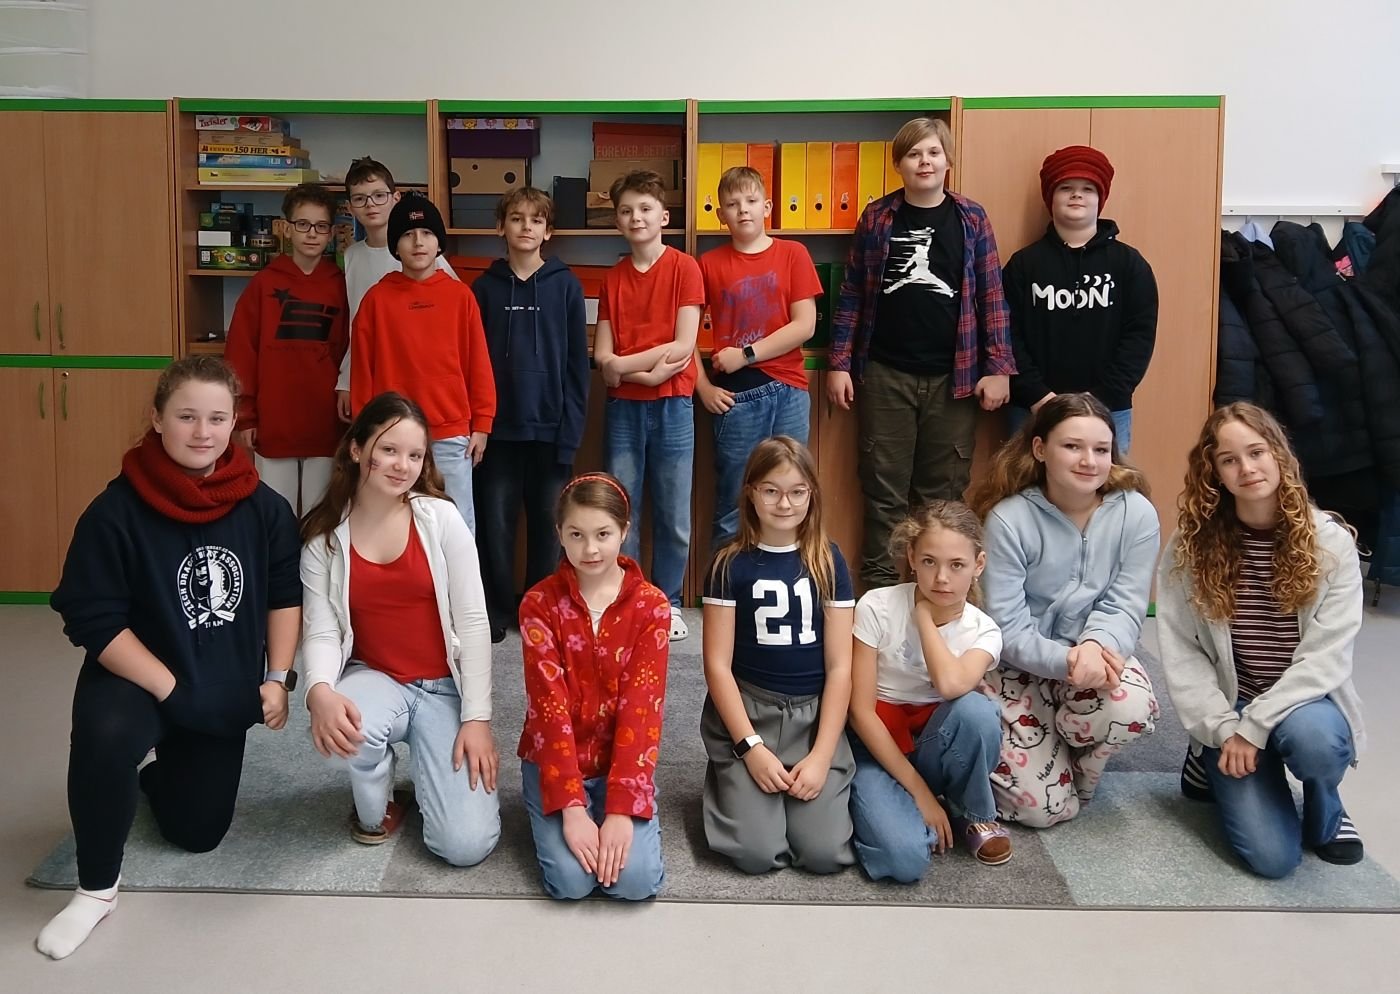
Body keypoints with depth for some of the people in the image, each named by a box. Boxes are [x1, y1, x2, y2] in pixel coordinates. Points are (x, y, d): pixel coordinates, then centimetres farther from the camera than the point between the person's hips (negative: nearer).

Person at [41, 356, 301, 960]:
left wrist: (277, 677, -7)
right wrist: (171, 690, -24)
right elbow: (94, 622, -20)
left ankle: (159, 773, 52)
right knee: (104, 736, -38)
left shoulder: (263, 508, -10)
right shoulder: (116, 512, -21)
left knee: (198, 832, 15)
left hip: (225, 691, 4)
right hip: (135, 679, -3)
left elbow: (284, 594, 1)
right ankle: (97, 889, -13)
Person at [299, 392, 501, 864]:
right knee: (344, 728, -38)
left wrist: (477, 718, -12)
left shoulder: (441, 518, -7)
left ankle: (432, 764, 19)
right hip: (374, 679, 1)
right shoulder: (323, 535, -3)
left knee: (465, 844, -16)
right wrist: (319, 690, -31)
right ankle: (376, 806, 0)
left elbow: (473, 621, -8)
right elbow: (321, 631, -8)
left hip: (444, 688, -1)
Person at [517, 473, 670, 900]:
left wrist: (621, 808, -21)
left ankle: (617, 817, 11)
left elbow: (641, 707, -13)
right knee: (570, 879, -20)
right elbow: (549, 705, -14)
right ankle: (555, 819, 11)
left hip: (622, 762, 1)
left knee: (637, 878, -20)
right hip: (554, 763, 0)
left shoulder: (651, 606, -8)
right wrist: (572, 807, -22)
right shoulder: (539, 603, -9)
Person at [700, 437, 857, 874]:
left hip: (812, 713, 2)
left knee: (825, 853, -14)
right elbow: (718, 664, -5)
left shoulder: (829, 562, 0)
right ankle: (733, 780, 15)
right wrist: (751, 747, -14)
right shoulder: (730, 564, -4)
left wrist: (822, 755, -9)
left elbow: (839, 667, -1)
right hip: (747, 710, -1)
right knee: (757, 853, -16)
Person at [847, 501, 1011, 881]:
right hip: (876, 745, -2)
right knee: (905, 859, -30)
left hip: (934, 745, 3)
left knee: (976, 710, -33)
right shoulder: (877, 607, -16)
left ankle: (973, 815, -4)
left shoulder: (983, 632, -9)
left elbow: (951, 685, -34)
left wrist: (924, 615, -20)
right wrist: (919, 790, -18)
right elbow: (861, 711, -15)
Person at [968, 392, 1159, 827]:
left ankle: (1078, 764, 2)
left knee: (1131, 706, -35)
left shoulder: (1136, 513, -10)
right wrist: (1065, 660, -35)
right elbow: (1008, 630, -18)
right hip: (1022, 666, -2)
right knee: (1043, 809, -12)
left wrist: (1095, 646, -34)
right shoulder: (1008, 520, -18)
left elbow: (1125, 606, -11)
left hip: (1098, 657, 2)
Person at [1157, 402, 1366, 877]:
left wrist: (1255, 726, -19)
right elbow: (1179, 652, -7)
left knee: (1310, 736, -37)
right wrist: (1223, 731, -15)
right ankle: (1216, 764, 15)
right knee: (1272, 856, -17)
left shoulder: (1332, 543, -9)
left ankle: (1325, 812, -1)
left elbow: (1327, 656, -13)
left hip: (1305, 704, 0)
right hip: (1229, 711, 0)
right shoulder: (1190, 544, -7)